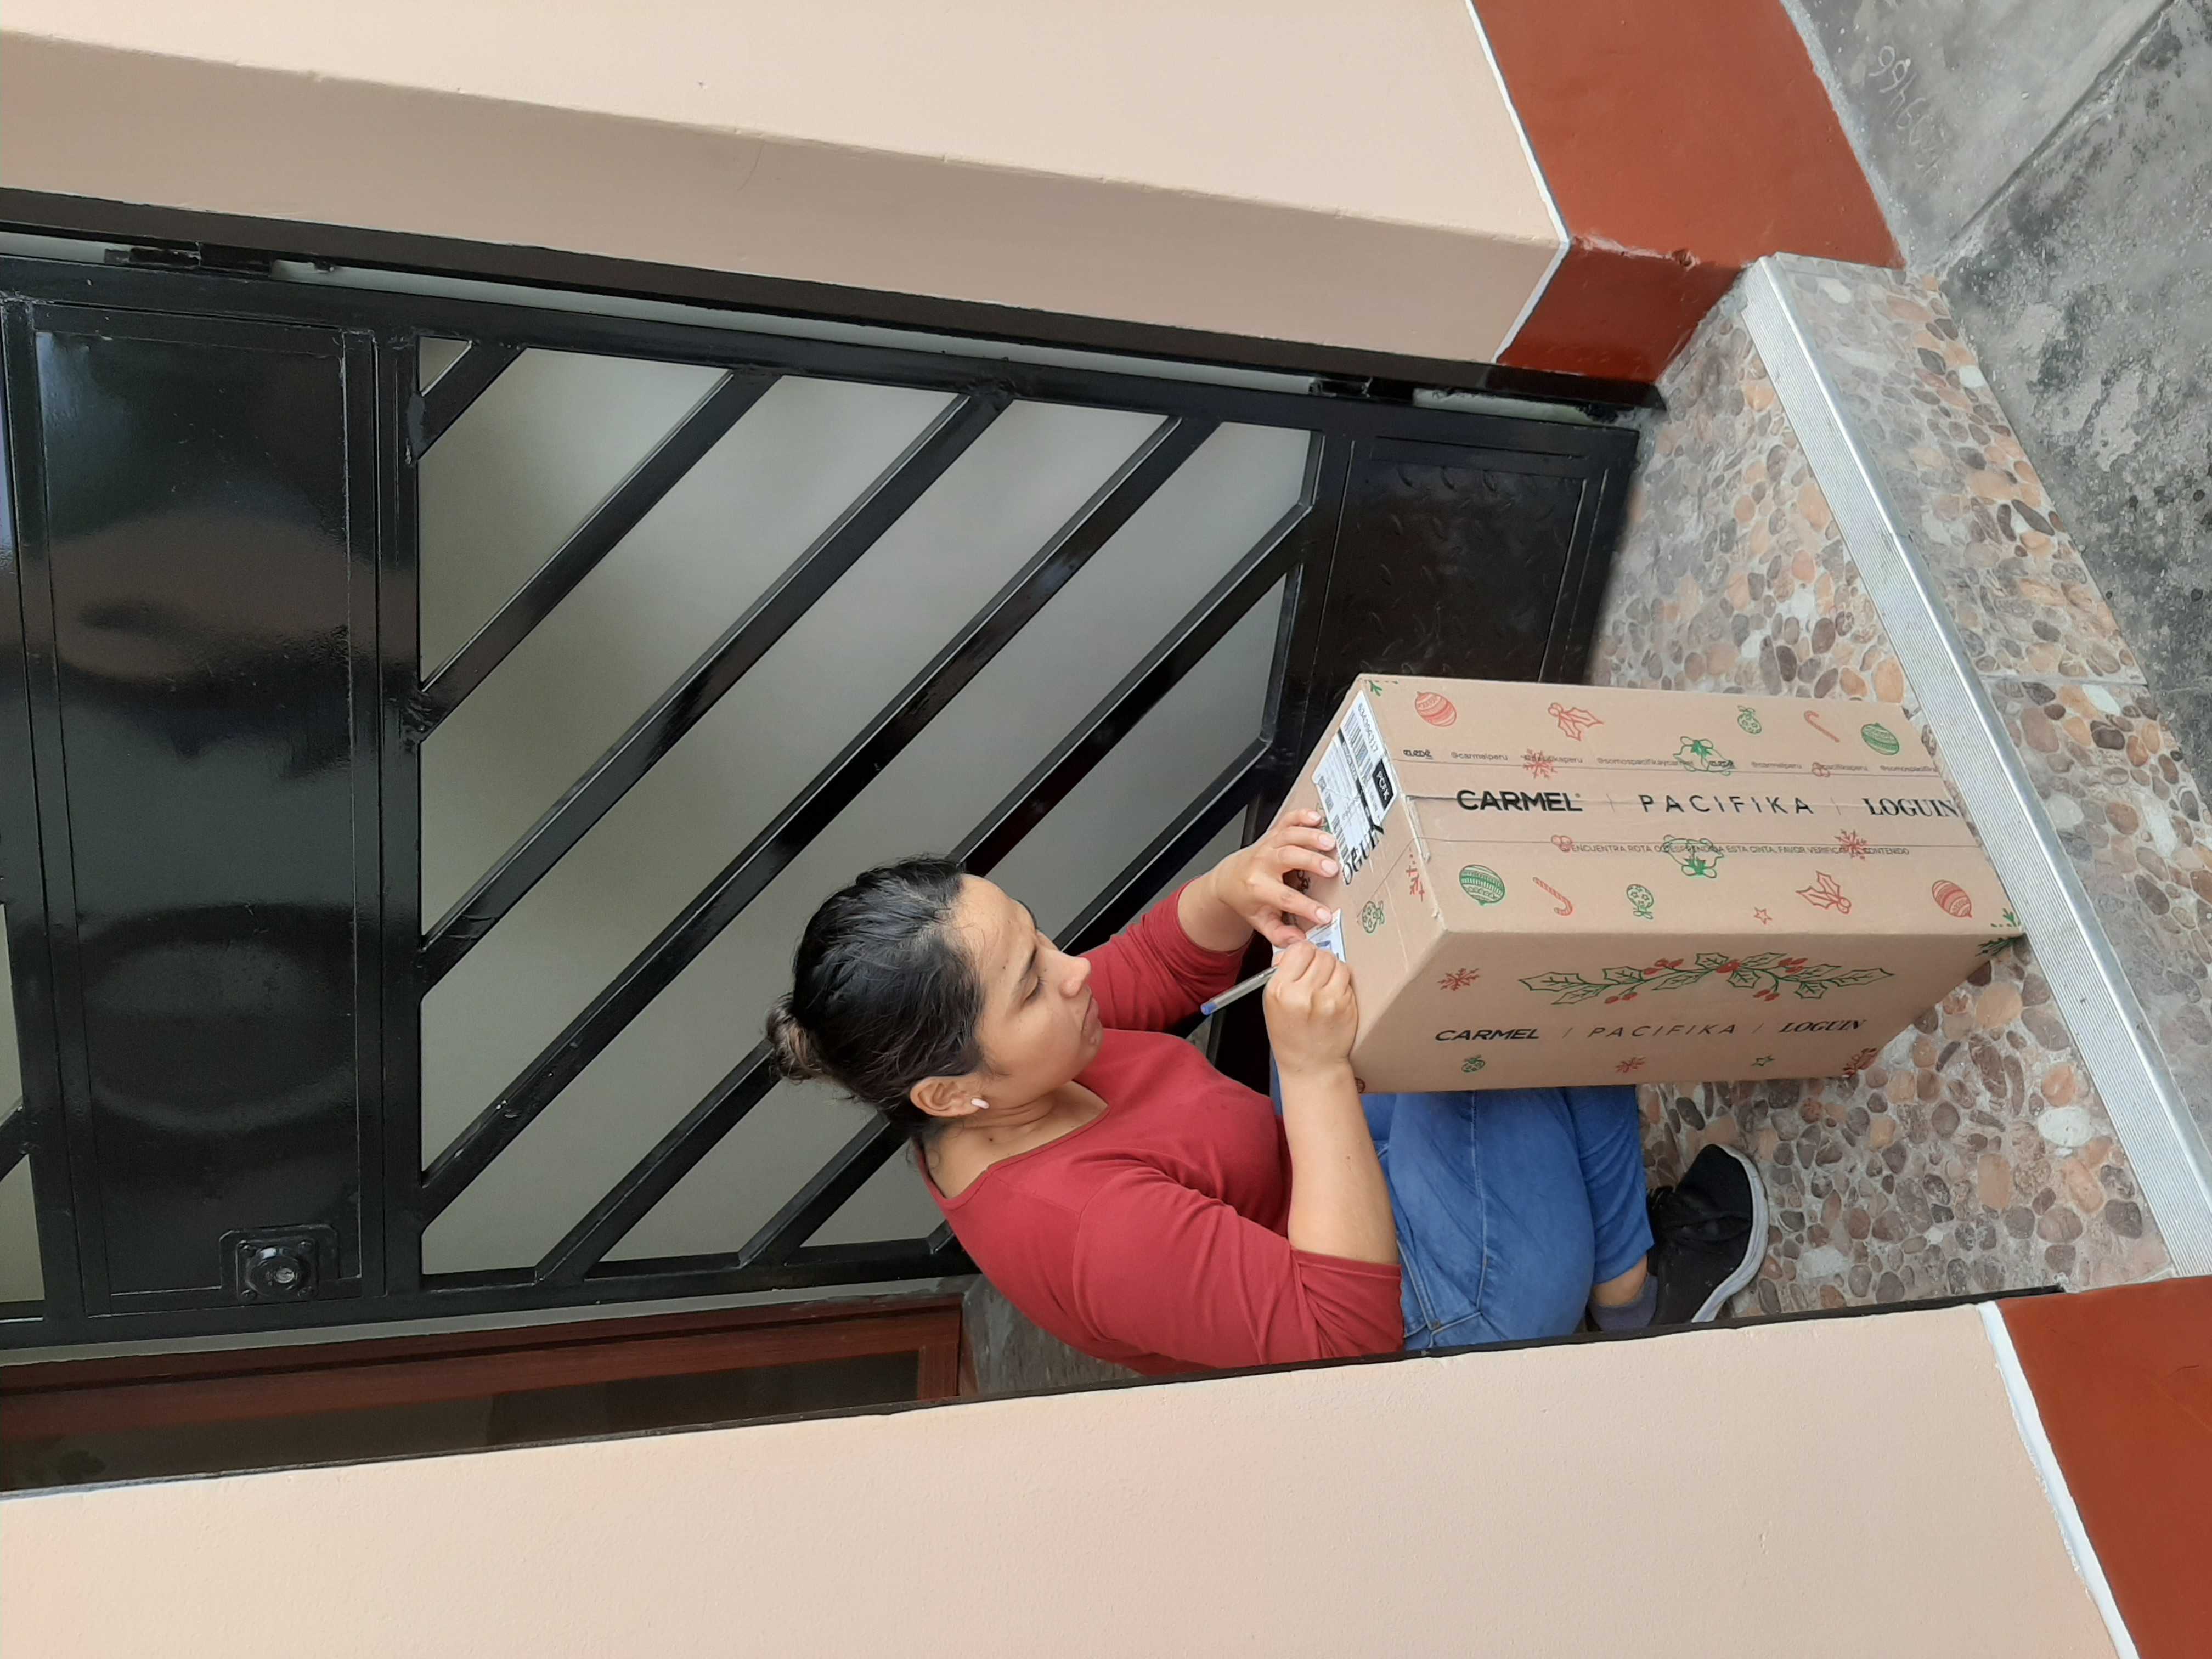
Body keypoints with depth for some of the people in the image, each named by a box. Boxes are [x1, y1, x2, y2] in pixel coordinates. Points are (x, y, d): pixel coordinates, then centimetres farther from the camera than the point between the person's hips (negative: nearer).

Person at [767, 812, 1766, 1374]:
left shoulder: (992, 1103, -11)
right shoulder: (1087, 1229, -37)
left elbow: (1164, 968, 1)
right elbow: (1349, 1322, -35)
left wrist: (1232, 887, -21)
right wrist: (1315, 1071, -40)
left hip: (1314, 1179, 8)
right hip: (1424, 1306, -8)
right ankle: (1630, 1288, 8)